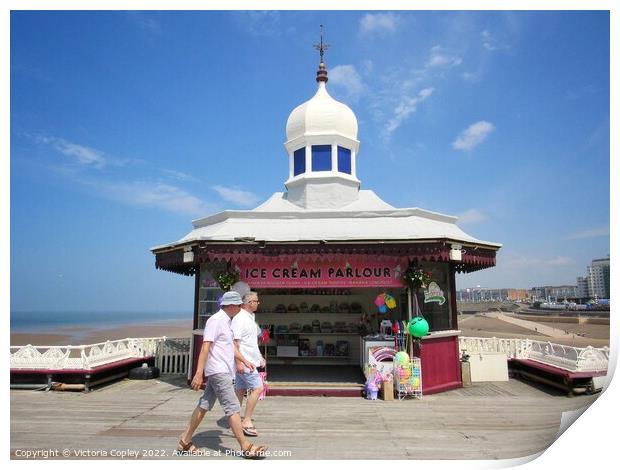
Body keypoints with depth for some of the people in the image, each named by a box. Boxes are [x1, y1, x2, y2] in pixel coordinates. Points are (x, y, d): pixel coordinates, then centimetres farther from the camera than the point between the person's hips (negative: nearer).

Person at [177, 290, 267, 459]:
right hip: (218, 371, -10)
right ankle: (246, 448, 1)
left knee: (204, 406, 14)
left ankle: (185, 441, 23)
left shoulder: (226, 321, 14)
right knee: (233, 408, -6)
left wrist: (245, 361, 25)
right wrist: (199, 374, -25)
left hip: (222, 371, 10)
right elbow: (205, 347, -21)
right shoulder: (216, 320, -16)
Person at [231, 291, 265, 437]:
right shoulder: (239, 318, -16)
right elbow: (235, 341, -21)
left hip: (250, 361, 10)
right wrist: (239, 362, -24)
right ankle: (247, 422, -3)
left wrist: (259, 357, 24)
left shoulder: (251, 317, 15)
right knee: (257, 388, -9)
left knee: (240, 390, 14)